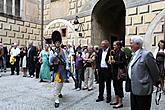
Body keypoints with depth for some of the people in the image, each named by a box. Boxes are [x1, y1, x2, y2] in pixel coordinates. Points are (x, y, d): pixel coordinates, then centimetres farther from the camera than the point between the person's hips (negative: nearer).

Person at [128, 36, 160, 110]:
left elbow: (155, 70, -9)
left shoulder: (146, 54, -15)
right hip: (133, 89, 8)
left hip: (142, 89, -8)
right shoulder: (134, 55, 11)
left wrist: (155, 83, 2)